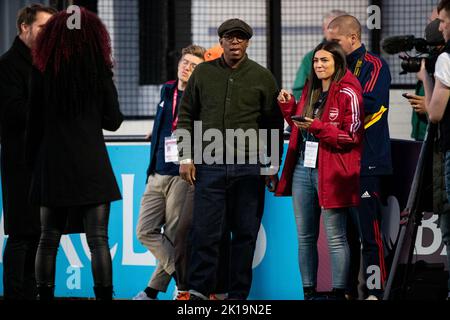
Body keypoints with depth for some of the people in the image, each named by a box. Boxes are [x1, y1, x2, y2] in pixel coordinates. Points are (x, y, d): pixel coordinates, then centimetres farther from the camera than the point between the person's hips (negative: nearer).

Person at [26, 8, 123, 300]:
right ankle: (104, 294, -8)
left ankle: (45, 294, 8)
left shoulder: (42, 72, 1)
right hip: (92, 165, -2)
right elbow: (113, 121, 0)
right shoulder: (99, 71, -2)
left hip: (52, 166, 2)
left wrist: (33, 162, 12)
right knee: (98, 239, -2)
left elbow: (34, 123, 3)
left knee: (49, 239, 9)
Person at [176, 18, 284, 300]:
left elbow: (274, 124, 8)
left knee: (245, 233, 3)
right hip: (209, 165, 0)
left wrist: (272, 165, 4)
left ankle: (239, 294, 10)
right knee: (205, 231, -4)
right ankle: (199, 291, 4)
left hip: (248, 167, 0)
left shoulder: (262, 77, 6)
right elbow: (186, 116, 11)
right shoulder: (203, 73, 9)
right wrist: (186, 156, 3)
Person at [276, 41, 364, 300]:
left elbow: (352, 136, -13)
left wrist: (317, 126, -20)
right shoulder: (311, 91, 15)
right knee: (305, 237, 11)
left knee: (336, 238, -4)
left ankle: (339, 294, -1)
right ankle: (309, 292, 18)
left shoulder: (348, 94, -8)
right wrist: (289, 106, 10)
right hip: (302, 169, 8)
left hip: (330, 172, -8)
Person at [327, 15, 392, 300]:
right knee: (346, 231, 11)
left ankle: (375, 292, -9)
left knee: (369, 231, -9)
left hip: (367, 162, -8)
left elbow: (369, 105, -20)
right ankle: (349, 290, 16)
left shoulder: (374, 66, -5)